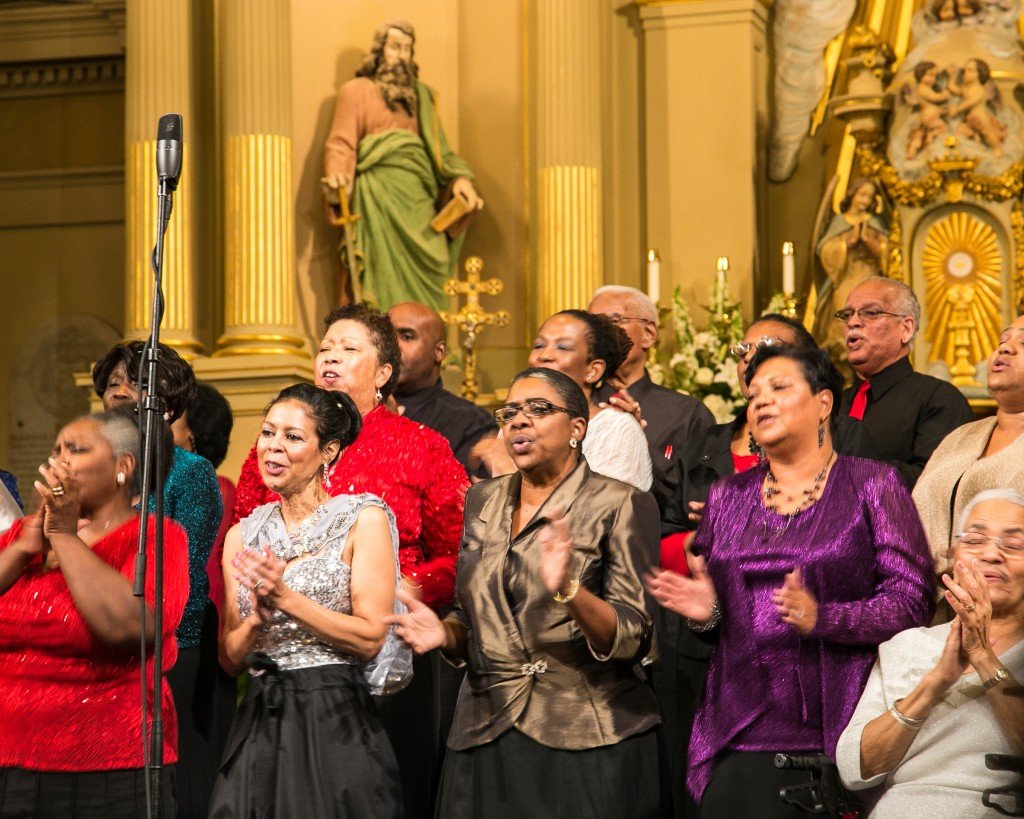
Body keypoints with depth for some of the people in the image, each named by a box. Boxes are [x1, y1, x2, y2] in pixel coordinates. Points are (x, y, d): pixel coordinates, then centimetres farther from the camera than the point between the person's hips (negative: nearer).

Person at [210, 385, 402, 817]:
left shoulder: (363, 519, -3)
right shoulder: (243, 534, 12)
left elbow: (370, 638, -10)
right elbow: (230, 658, 10)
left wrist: (286, 598, -15)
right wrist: (258, 619, -10)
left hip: (336, 724, -4)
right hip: (260, 727, 4)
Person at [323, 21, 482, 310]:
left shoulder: (421, 96, 26)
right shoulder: (356, 91, 12)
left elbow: (438, 147, 19)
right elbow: (341, 143, 1)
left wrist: (459, 178, -1)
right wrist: (335, 181, -19)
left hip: (419, 195, 4)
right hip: (380, 192, -4)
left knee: (428, 270, -9)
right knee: (388, 274, -14)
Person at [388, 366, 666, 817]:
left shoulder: (619, 505, -5)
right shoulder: (482, 500, 11)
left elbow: (634, 639, -11)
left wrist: (568, 591, -27)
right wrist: (445, 633, -3)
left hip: (587, 742, -4)